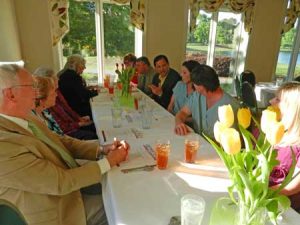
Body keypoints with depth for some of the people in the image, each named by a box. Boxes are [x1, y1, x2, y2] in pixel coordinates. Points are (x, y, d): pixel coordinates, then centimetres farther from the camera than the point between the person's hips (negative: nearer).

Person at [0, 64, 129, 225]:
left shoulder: (25, 119, -2)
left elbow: (64, 142, 3)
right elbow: (60, 182, -29)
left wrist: (103, 149, -11)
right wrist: (108, 161, -18)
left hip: (69, 197, 7)